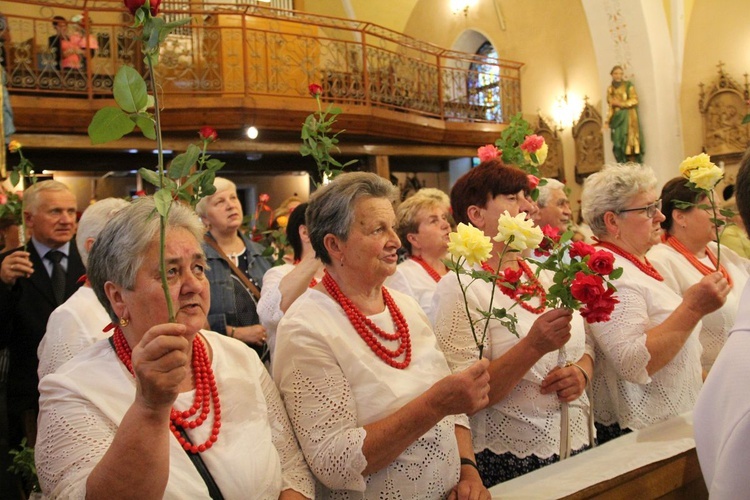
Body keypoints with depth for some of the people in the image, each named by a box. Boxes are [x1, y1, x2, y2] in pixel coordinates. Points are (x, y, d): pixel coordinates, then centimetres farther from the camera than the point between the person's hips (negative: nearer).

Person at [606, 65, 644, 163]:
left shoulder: (628, 85, 2)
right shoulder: (610, 89, 15)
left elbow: (634, 100, -6)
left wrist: (620, 103, -14)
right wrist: (607, 121, 5)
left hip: (628, 118, -4)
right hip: (616, 119, 4)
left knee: (629, 142, -10)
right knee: (618, 144, -3)